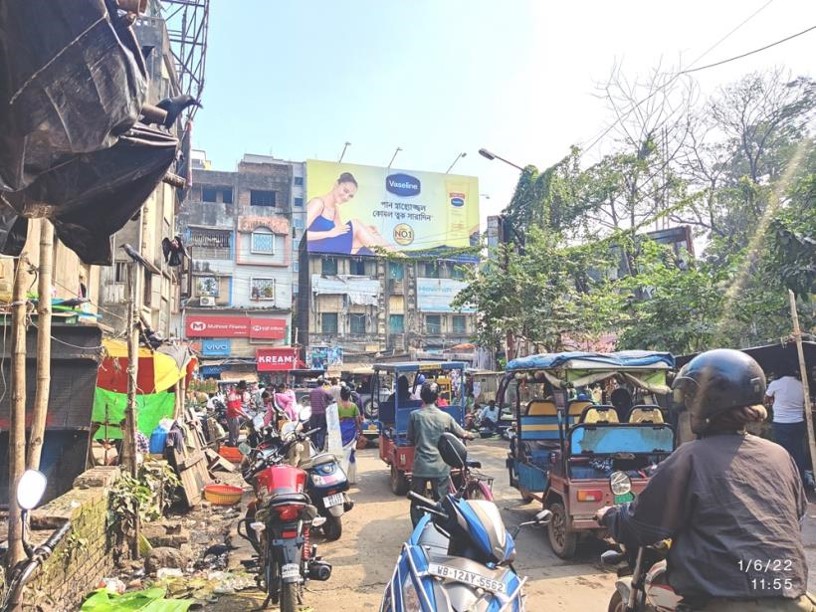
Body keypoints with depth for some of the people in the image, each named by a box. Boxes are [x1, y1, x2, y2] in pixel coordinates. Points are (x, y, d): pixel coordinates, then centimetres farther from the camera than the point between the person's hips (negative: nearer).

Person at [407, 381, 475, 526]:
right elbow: (463, 434, 8)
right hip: (440, 467, 1)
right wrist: (471, 436, 31)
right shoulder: (445, 417, -4)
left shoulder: (415, 415, -6)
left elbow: (411, 439, 4)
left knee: (416, 503, 13)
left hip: (420, 467, 0)